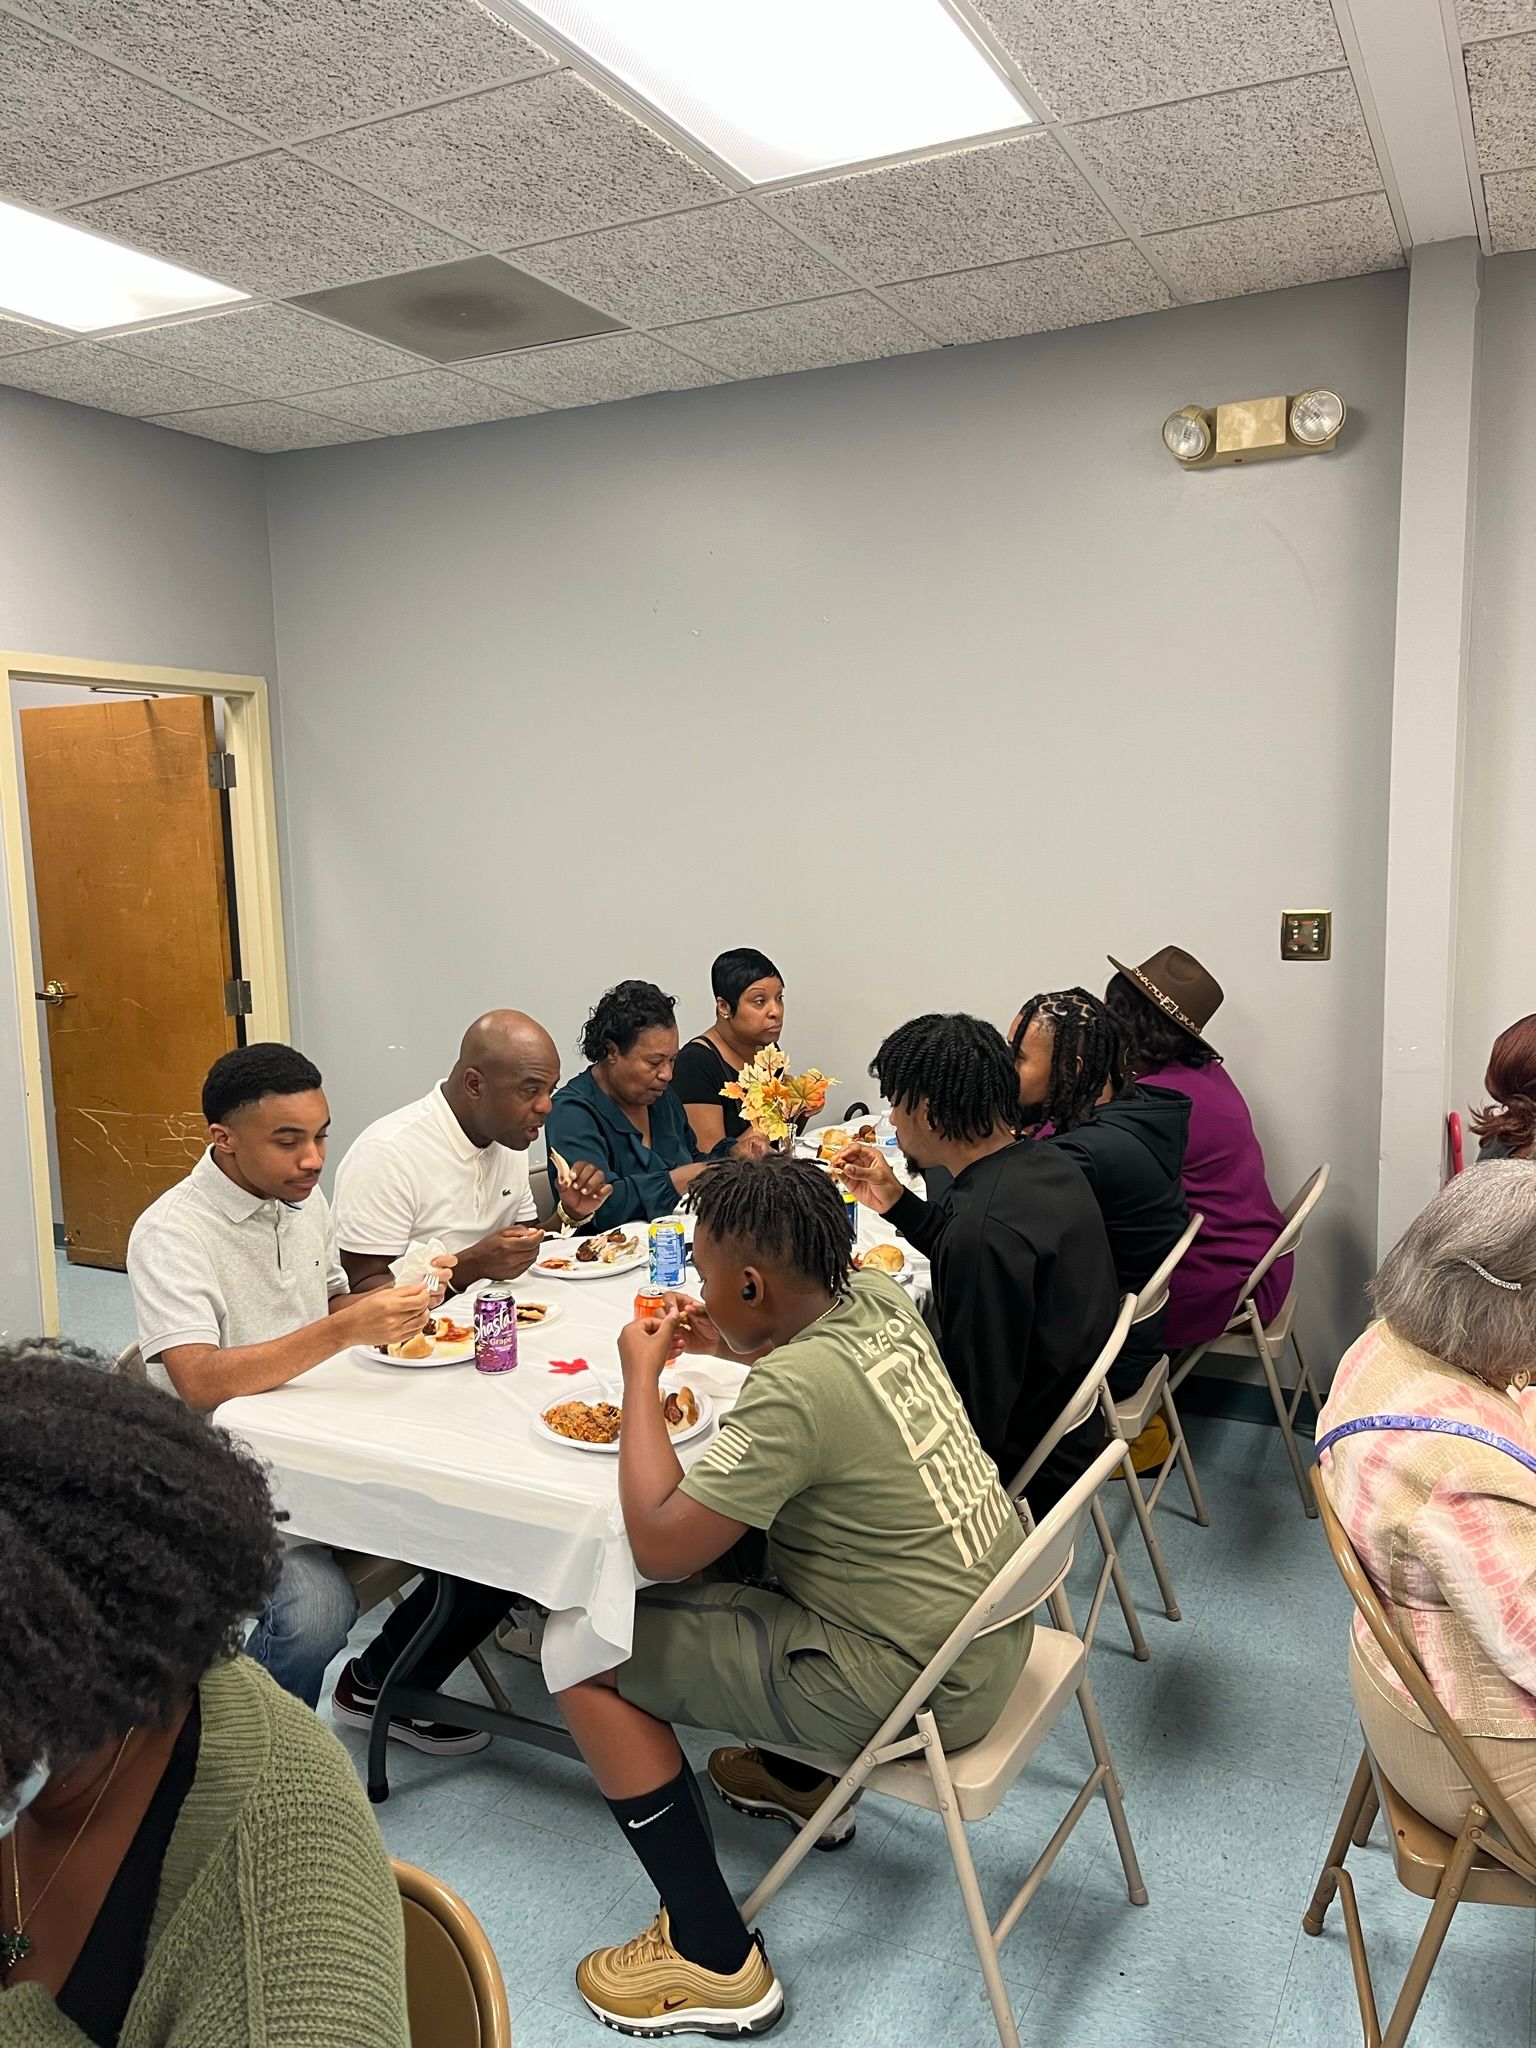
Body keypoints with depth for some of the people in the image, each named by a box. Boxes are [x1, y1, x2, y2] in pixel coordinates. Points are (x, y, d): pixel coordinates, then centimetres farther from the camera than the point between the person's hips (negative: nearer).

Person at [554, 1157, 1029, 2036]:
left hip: (919, 1688, -9)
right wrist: (730, 1345, 7)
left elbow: (659, 1547, -22)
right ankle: (802, 1778, 41)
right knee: (733, 1531, 28)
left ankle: (716, 1961, 5)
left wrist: (642, 1377, -11)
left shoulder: (795, 1391, -28)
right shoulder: (881, 1297, -4)